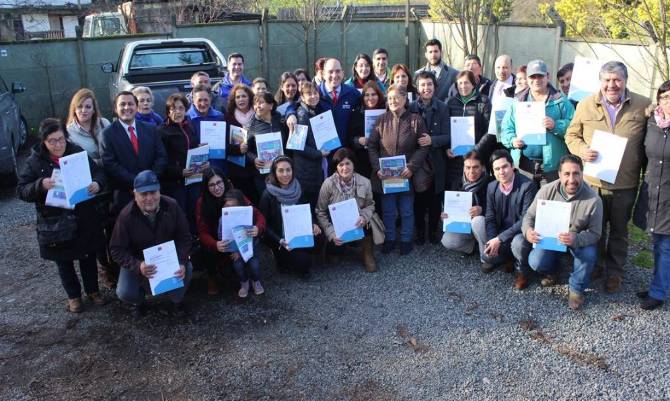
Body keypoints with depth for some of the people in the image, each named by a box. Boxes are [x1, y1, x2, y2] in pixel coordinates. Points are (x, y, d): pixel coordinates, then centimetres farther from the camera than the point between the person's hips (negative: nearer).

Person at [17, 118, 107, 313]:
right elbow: (21, 191, -8)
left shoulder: (78, 153, -4)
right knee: (64, 262, 15)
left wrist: (97, 183, -22)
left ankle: (93, 290, 36)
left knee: (88, 257, 16)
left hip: (84, 220, 1)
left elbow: (98, 172, 1)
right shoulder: (34, 161, -8)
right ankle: (73, 295, 34)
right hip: (54, 223, -1)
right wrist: (40, 185, -29)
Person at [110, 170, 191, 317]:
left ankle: (176, 300, 7)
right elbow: (117, 250, -17)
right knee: (124, 293, -19)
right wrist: (138, 266, -35)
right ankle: (138, 301, 21)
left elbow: (184, 237, -11)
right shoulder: (126, 216, -22)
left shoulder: (172, 206, -17)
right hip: (138, 262, -1)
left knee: (186, 269, -25)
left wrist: (182, 262, -27)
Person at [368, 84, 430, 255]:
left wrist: (411, 167, -14)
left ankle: (406, 240, 25)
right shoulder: (382, 120, 1)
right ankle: (389, 239, 27)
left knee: (406, 210, 9)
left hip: (406, 175, -1)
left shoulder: (415, 120, -4)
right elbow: (372, 146, 3)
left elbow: (423, 147, -4)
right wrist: (377, 168, -8)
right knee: (388, 210, 11)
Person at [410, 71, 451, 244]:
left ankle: (433, 230, 24)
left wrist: (432, 140, -23)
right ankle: (419, 230, 22)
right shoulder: (411, 108, -2)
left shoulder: (442, 108, -1)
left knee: (435, 198, 7)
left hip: (436, 161, 0)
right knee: (418, 197, 6)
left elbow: (447, 136, -6)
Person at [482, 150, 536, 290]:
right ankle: (507, 256, 19)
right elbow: (490, 219, 2)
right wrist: (492, 240, -17)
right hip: (501, 234, 5)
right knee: (488, 255, -18)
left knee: (518, 243, -36)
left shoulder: (528, 186, -22)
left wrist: (500, 239, -27)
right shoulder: (491, 187, -2)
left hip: (522, 232, -5)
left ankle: (522, 271, -3)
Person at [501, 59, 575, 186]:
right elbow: (506, 128, 9)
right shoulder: (518, 101, 13)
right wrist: (512, 140, -10)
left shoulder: (560, 101, 6)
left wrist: (556, 125, -18)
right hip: (523, 164, 2)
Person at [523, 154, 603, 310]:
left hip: (580, 241, -1)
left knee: (589, 254, -32)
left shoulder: (593, 200, -24)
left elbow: (594, 233, -20)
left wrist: (576, 239, -43)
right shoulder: (547, 190, -19)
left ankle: (577, 289, -2)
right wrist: (528, 231, -36)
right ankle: (552, 270, 19)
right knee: (535, 262, -22)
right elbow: (530, 216, -11)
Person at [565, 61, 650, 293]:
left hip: (625, 184, 0)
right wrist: (582, 150, -16)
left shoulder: (643, 106, -4)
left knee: (619, 230, 14)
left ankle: (614, 272, 30)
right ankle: (594, 266, 35)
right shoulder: (586, 105, -3)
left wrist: (645, 172, -5)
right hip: (593, 180, 0)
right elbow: (571, 135, 5)